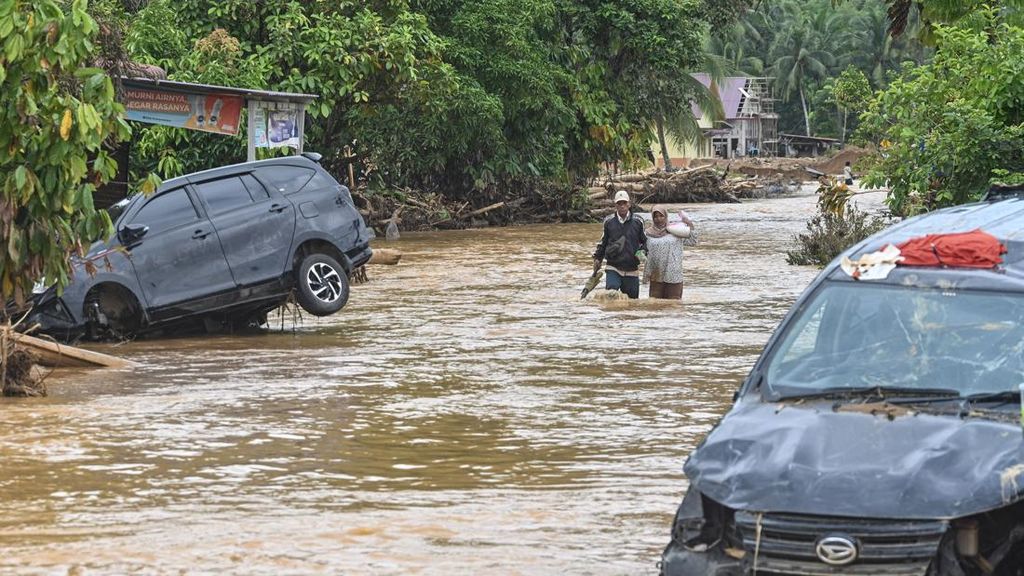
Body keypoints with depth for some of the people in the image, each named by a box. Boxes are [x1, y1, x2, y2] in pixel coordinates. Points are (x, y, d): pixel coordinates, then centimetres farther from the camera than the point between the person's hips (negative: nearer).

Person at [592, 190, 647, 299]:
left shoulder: (637, 221, 2)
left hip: (631, 270, 1)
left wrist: (643, 252, -6)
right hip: (613, 267, -1)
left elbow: (645, 241, 12)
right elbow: (603, 242, 17)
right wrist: (598, 258, 12)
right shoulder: (609, 221, 4)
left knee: (632, 297, 5)